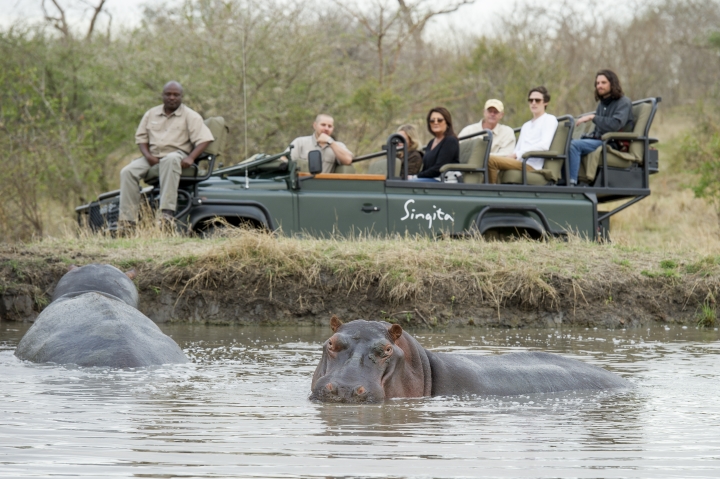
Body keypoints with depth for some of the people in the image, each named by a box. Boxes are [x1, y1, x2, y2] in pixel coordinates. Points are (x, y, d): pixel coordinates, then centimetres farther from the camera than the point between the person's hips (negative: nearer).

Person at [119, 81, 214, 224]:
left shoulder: (190, 116, 3)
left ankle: (167, 212, -49)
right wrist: (147, 155, -4)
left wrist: (191, 158, -22)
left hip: (177, 154, -4)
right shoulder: (151, 114, 16)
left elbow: (204, 139, -6)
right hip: (153, 157, 4)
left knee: (170, 160, -42)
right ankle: (127, 220, -25)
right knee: (127, 172, -20)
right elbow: (141, 138, 17)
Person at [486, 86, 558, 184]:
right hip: (520, 163, 8)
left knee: (491, 159, -26)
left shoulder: (549, 119, 7)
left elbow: (544, 145, -9)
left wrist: (516, 154, -12)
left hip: (532, 166, -8)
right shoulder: (526, 126, 33)